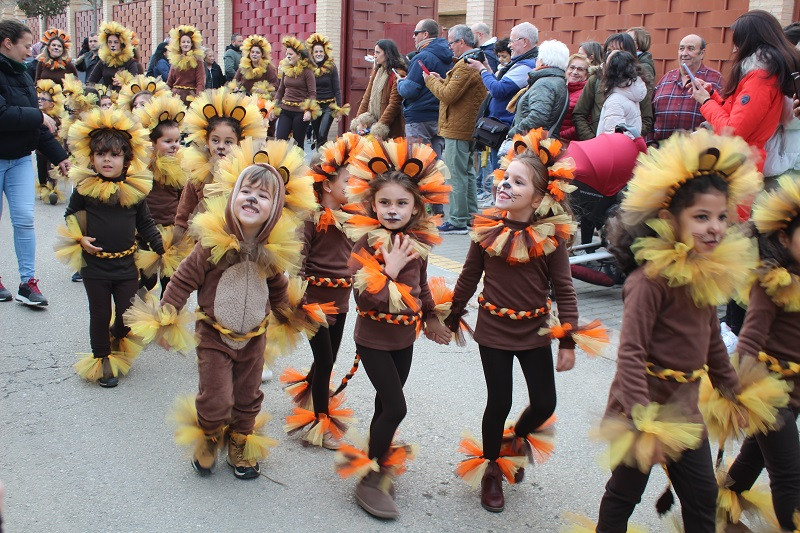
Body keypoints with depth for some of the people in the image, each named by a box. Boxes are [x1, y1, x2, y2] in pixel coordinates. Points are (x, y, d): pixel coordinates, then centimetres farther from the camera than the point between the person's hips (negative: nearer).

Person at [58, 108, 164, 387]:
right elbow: (70, 216, 8)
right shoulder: (84, 187, -6)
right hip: (94, 265, -1)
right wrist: (79, 238, -8)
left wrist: (161, 249, 1)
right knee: (100, 315, 8)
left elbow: (145, 223, 6)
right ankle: (101, 359, 26)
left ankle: (118, 341, 41)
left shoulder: (135, 189, -3)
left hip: (126, 265, 1)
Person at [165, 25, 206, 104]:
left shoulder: (197, 60, -3)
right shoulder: (175, 60, 9)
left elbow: (201, 82, -9)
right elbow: (170, 81, 14)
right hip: (176, 94, 3)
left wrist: (198, 97, -21)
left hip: (191, 94, -3)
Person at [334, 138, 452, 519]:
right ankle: (369, 478, 8)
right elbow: (366, 299, -27)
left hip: (404, 337, 6)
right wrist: (390, 270, -28)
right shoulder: (366, 244, -20)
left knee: (386, 404, 16)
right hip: (374, 338, -5)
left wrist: (431, 319, 23)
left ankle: (378, 464, 33)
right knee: (396, 407, -7)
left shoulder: (418, 242, -4)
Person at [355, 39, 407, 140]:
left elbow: (394, 104, -15)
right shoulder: (377, 71, 17)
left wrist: (380, 127, -21)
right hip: (372, 123, 6)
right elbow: (367, 97, 14)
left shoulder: (398, 75, -9)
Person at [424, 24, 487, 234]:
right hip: (471, 128, 10)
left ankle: (457, 221, -3)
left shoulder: (465, 65, -18)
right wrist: (441, 80, 9)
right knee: (467, 172, 16)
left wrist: (431, 81, -5)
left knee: (456, 174, -6)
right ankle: (471, 215, 23)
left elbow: (448, 95, -20)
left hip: (457, 130, -10)